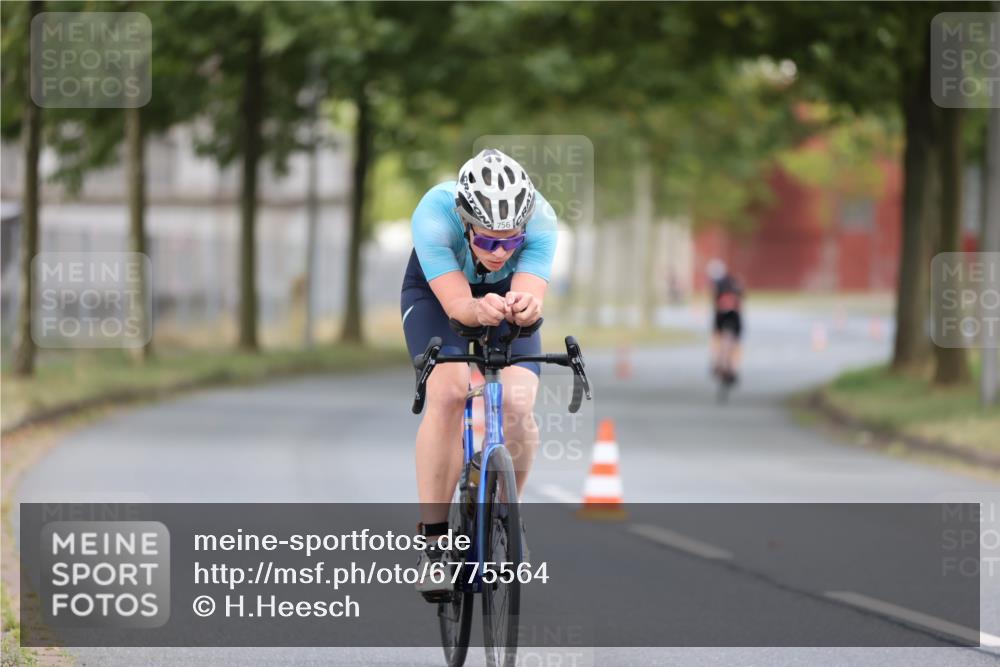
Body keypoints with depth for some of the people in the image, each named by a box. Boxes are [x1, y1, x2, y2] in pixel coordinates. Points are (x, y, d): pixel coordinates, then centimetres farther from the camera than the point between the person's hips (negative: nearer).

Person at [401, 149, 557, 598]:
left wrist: (525, 307, -67)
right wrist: (480, 309, -65)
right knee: (448, 394, -27)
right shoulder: (434, 216, -39)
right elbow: (455, 303, -43)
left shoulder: (540, 220, -35)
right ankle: (433, 540, -19)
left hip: (508, 292, 2)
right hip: (436, 291, -1)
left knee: (518, 407, -20)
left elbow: (532, 294, -43)